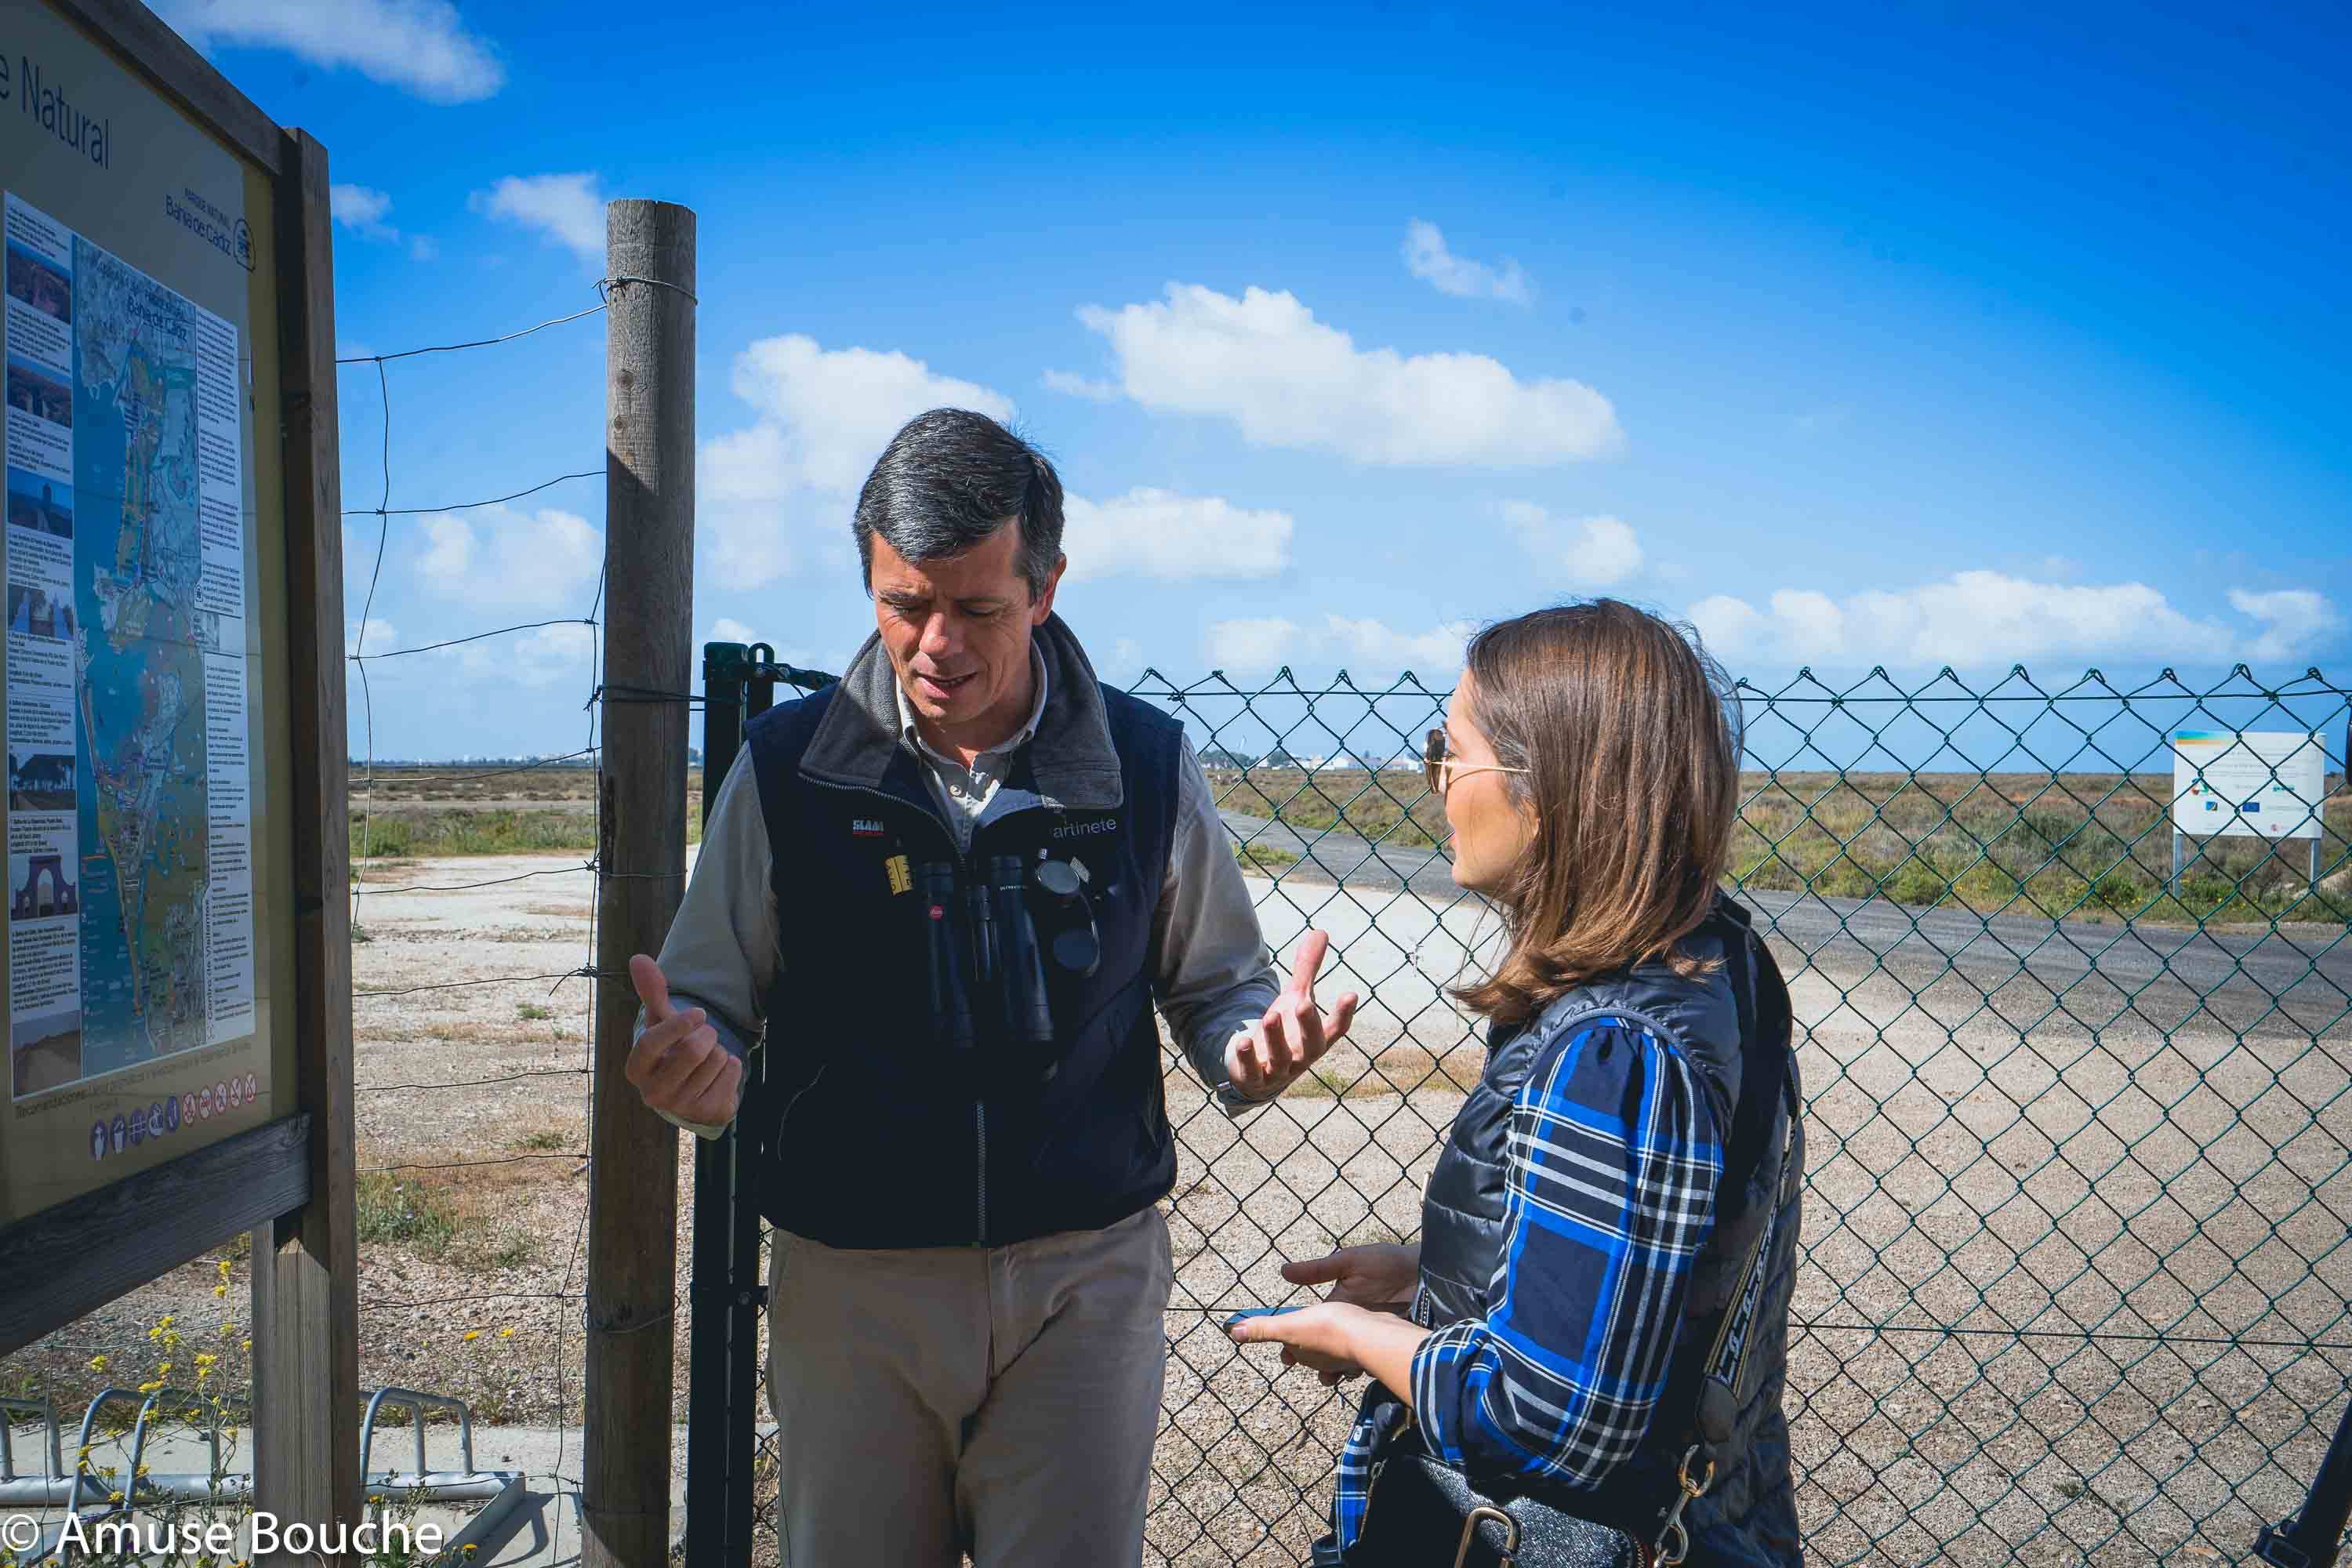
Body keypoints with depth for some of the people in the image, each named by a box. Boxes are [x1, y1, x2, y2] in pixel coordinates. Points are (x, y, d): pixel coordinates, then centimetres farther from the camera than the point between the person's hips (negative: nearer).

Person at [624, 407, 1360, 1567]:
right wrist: (691, 1060, -19)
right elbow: (711, 1002, 4)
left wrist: (1254, 1045, -15)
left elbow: (1214, 984, 7)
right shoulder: (784, 766, -3)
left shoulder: (1146, 765, -3)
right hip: (849, 1286, 1)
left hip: (1085, 1276, 0)